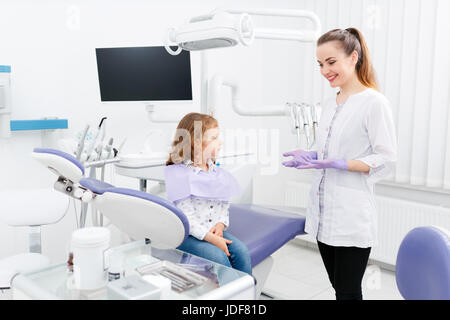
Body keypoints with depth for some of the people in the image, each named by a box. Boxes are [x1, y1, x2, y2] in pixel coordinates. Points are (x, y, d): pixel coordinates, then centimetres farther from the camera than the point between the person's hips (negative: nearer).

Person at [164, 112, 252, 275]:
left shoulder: (218, 173, 10)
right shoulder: (179, 174, -12)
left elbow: (224, 207, 13)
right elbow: (186, 218, -17)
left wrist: (220, 224, -9)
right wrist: (211, 238, -22)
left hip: (213, 231, 6)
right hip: (188, 234, -6)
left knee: (241, 251, -18)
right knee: (218, 256, -28)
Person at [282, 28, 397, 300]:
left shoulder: (374, 103, -11)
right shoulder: (330, 104, 13)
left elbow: (387, 160, -13)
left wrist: (340, 164, -23)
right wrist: (310, 157, 3)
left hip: (352, 219, -7)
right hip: (323, 214, 7)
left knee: (348, 293, 2)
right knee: (339, 287, 17)